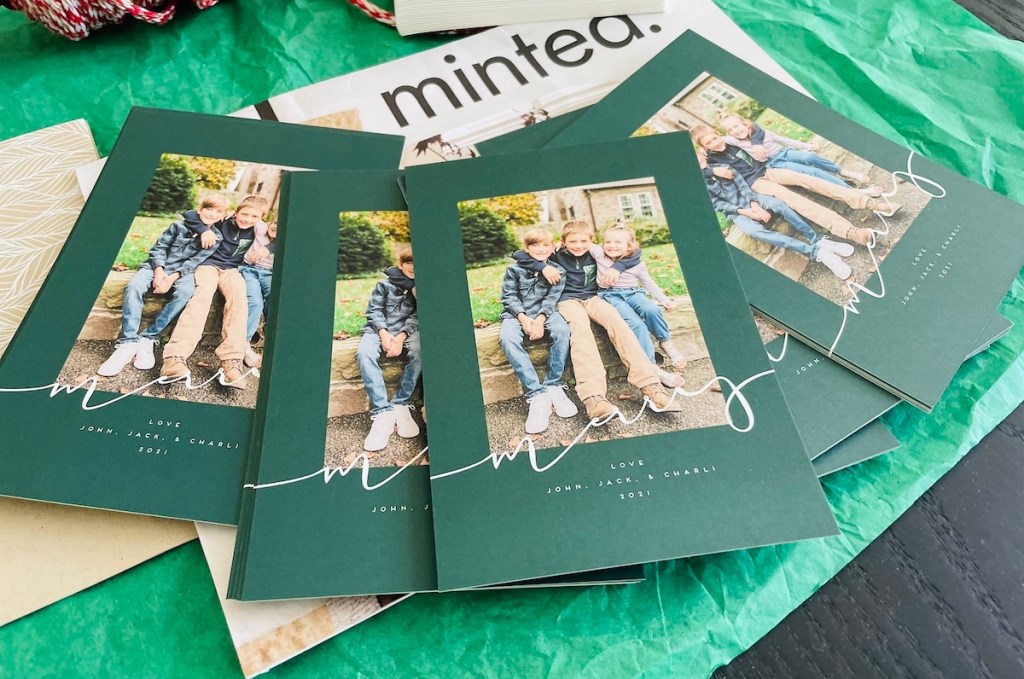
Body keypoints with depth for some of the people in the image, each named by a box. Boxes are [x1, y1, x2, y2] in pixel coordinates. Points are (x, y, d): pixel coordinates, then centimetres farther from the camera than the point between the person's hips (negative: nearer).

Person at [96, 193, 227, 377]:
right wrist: (159, 270, -14)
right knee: (133, 286, -30)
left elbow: (194, 262, -6)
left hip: (182, 272, -1)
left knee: (186, 291, -37)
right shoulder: (179, 226, 4)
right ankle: (128, 343, -36)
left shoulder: (215, 238, 2)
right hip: (158, 267, 1)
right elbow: (158, 248, 4)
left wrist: (173, 277, -19)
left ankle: (148, 339, -33)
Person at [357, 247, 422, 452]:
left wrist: (402, 336, -15)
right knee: (364, 353, -34)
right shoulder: (385, 285, 11)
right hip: (380, 328, 0)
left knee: (419, 351, -36)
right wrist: (383, 333, -13)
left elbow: (418, 317, 2)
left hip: (408, 330, 0)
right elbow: (374, 310, 5)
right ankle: (382, 412, -37)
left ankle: (401, 406, -26)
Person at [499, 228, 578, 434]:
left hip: (544, 312, 1)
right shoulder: (514, 270, 5)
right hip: (517, 314, -1)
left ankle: (553, 386, -22)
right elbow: (509, 297, 0)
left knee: (562, 331, -34)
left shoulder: (557, 271, 7)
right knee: (508, 339, -34)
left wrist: (540, 319, -21)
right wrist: (523, 317, -17)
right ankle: (537, 394, -37)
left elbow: (552, 298, -3)